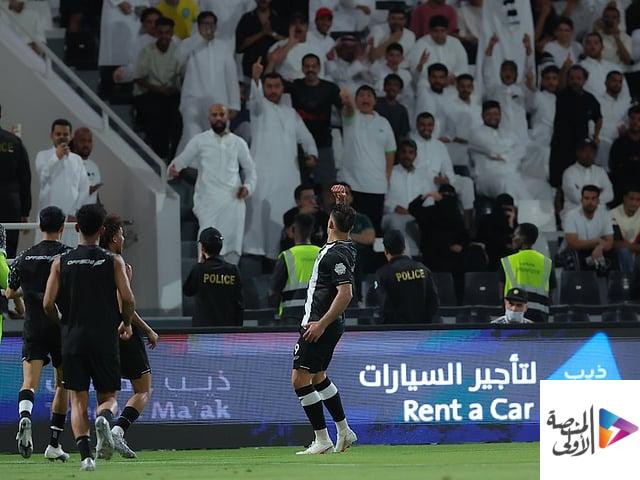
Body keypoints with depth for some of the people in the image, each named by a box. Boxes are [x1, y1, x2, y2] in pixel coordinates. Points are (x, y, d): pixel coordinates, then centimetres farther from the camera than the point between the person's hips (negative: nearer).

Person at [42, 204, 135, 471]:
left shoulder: (61, 262, 2)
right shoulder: (113, 261, -1)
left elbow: (48, 303, -3)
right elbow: (128, 300, -9)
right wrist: (126, 323, 12)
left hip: (73, 339, 1)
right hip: (105, 339, -1)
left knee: (78, 401, 6)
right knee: (108, 397, 10)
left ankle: (85, 455, -11)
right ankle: (103, 418, -26)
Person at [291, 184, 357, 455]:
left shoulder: (335, 254, -20)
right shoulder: (347, 247, 8)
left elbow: (346, 293, -27)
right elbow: (344, 220, 33)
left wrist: (321, 324, -27)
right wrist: (341, 202, 20)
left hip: (320, 325, -10)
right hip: (325, 324, 10)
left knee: (300, 378, -10)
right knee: (318, 376, 24)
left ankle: (322, 439, -10)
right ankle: (344, 432, 29)